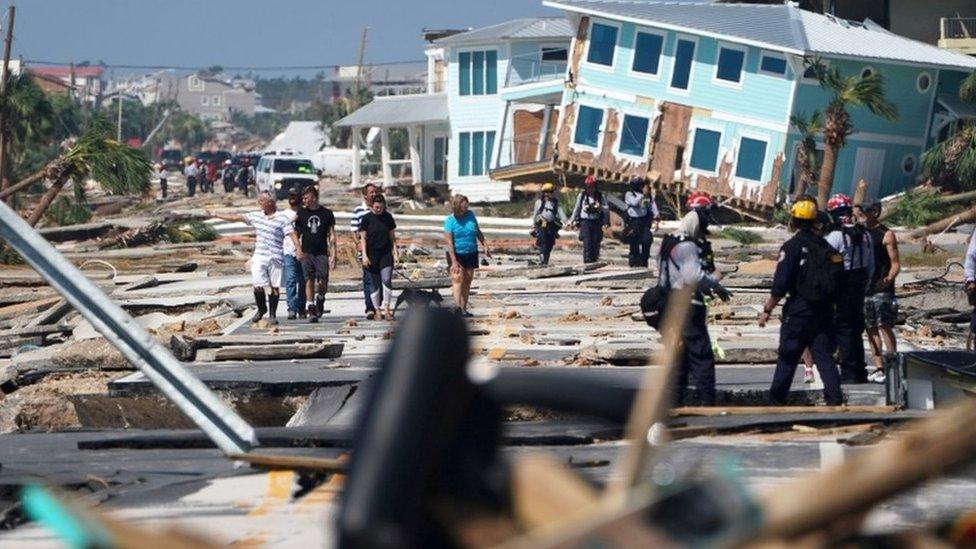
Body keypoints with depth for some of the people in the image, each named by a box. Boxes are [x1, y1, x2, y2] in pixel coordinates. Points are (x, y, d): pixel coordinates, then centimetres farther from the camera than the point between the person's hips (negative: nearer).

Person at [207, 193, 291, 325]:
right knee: (258, 286, -4)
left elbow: (291, 234, -11)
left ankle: (272, 314, 14)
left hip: (276, 258, -3)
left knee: (275, 287, 1)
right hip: (259, 257, 3)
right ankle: (261, 309, 20)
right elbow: (236, 217, 16)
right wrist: (216, 215, 18)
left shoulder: (282, 218, -3)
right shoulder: (256, 216, 11)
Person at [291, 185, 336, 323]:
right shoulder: (301, 213, 7)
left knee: (322, 283, -7)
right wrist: (299, 249, -3)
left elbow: (331, 236, 5)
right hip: (306, 253, 1)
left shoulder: (327, 213, 4)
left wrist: (333, 255, -2)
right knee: (309, 281, -5)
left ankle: (320, 299, 25)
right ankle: (311, 311, 0)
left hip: (322, 254, -1)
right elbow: (295, 233, 12)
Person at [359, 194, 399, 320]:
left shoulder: (388, 217, 5)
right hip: (372, 254, -1)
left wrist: (395, 253, 6)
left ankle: (386, 308, -5)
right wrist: (364, 255, -8)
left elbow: (392, 237, 11)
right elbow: (363, 238, -1)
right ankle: (377, 310, 11)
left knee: (387, 280, -12)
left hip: (386, 253, 1)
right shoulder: (367, 218, -2)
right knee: (374, 283, 3)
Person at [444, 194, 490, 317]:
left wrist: (485, 246, 13)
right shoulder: (449, 221, -11)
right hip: (457, 254, -5)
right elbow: (449, 242, -16)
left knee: (467, 281, 6)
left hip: (471, 253, 5)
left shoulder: (470, 215, 3)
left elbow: (478, 232, 16)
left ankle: (464, 308, 12)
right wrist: (453, 261, -22)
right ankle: (458, 307, -23)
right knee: (458, 279, -16)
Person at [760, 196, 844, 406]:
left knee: (787, 357, 4)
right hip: (825, 310, 5)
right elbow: (838, 278, 11)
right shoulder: (825, 246, 9)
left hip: (799, 310, -5)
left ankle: (777, 400, 10)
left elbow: (780, 284, -14)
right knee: (824, 356, 7)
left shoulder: (793, 246, -10)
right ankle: (835, 399, -1)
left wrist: (767, 310, -7)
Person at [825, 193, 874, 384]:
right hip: (860, 287, 7)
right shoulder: (865, 235, 7)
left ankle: (849, 372, -3)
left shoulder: (835, 236, -16)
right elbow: (871, 265, 13)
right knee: (857, 328, 15)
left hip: (841, 289, -7)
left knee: (843, 328, -2)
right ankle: (860, 372, 20)